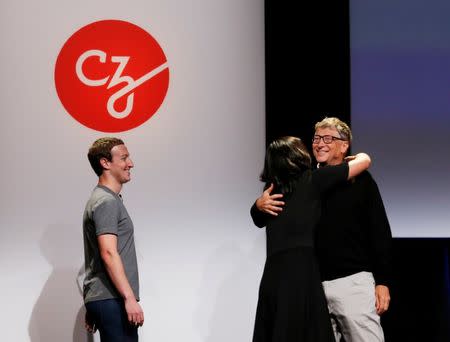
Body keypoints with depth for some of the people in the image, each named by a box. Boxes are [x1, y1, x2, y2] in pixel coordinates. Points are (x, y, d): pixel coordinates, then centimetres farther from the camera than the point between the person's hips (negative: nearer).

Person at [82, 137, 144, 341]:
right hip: (111, 300, -10)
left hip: (102, 299, 10)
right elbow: (108, 254, -20)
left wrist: (93, 309, 26)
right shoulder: (106, 201, -10)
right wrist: (130, 298, -23)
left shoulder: (103, 199, 22)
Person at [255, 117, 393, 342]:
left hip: (353, 281, -4)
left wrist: (383, 281, -5)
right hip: (314, 284, 4)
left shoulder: (360, 180, 1)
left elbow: (380, 232, 0)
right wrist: (260, 206, -9)